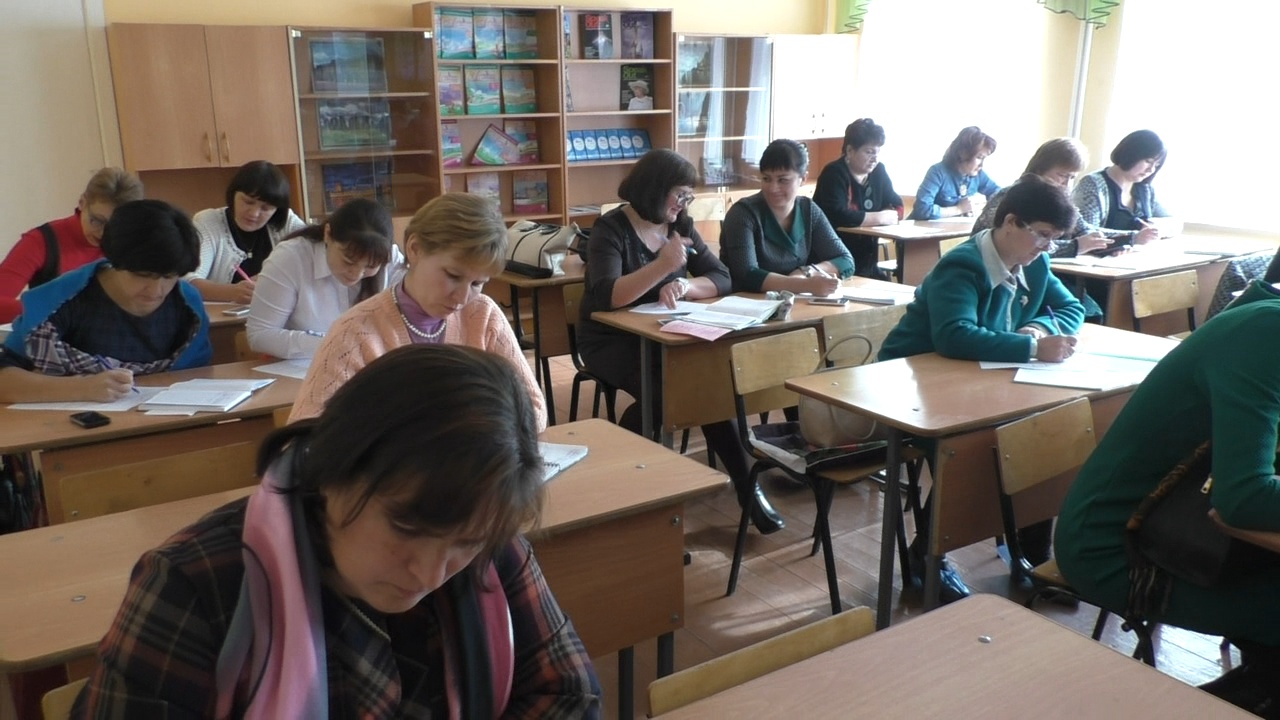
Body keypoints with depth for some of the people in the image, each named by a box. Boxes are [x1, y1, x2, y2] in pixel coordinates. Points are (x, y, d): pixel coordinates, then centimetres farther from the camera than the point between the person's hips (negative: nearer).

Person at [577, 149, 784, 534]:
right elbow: (604, 297, -27)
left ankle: (745, 485, -17)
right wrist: (663, 265, -36)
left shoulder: (680, 225, 5)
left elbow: (722, 278, -1)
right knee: (657, 391, -32)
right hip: (612, 340, -4)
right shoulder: (611, 228, -12)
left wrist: (684, 286, -22)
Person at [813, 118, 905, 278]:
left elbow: (897, 207, 8)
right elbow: (838, 217, -28)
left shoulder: (878, 171, 7)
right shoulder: (834, 174, -15)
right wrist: (879, 217, -16)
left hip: (866, 263, 8)